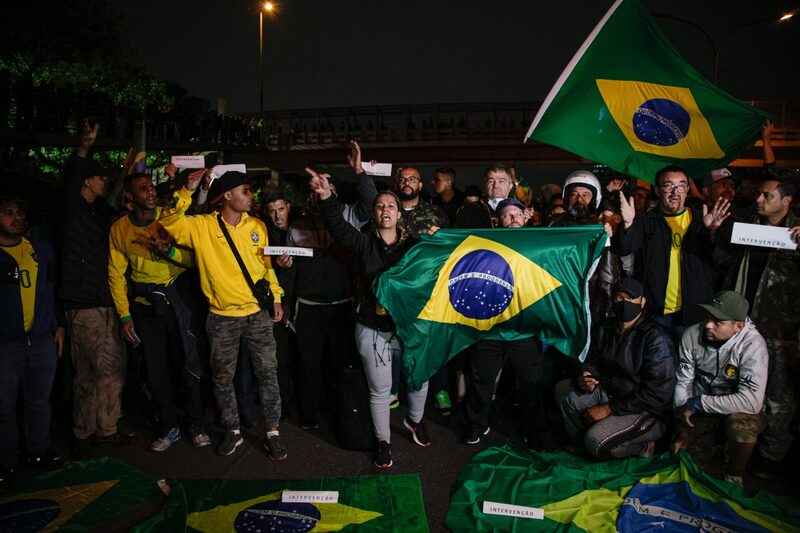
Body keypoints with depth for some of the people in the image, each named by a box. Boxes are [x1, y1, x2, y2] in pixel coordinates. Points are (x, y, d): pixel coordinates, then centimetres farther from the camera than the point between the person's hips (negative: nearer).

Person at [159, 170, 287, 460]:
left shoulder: (257, 225, 3)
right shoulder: (202, 226, -5)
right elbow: (169, 221, -18)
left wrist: (276, 297, 7)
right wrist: (187, 191, -27)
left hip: (258, 313, 1)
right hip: (222, 317, -1)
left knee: (267, 372, 4)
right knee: (222, 377, 11)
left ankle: (273, 432, 17)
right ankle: (233, 431, 30)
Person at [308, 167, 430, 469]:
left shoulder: (412, 245, 2)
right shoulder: (364, 243, -1)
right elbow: (339, 227, -17)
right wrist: (326, 197, -34)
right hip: (373, 330, -1)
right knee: (379, 390, 10)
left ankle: (415, 420, 47)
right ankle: (383, 441, 31)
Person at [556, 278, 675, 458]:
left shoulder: (655, 339, -22)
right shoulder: (608, 328, 1)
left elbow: (657, 394, -25)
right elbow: (593, 361, 13)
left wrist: (609, 409, -23)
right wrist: (585, 378, -14)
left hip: (646, 410, -7)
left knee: (596, 440, -27)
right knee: (563, 389, -4)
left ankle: (642, 447, 3)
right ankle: (582, 445, 8)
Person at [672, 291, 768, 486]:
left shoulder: (752, 345, -26)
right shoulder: (692, 335, -15)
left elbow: (752, 401, -34)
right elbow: (683, 382, -6)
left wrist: (697, 404, -29)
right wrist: (682, 430, -7)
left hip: (738, 407, -3)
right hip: (700, 406, 3)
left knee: (740, 424, -35)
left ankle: (734, 478, -7)